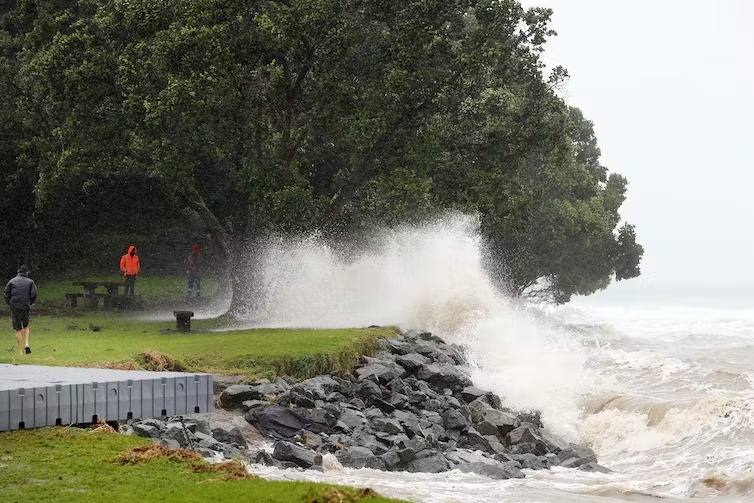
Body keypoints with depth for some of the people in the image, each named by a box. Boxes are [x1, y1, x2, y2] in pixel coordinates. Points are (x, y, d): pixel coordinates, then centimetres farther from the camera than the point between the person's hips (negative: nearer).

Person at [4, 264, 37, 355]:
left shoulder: (12, 281, 5)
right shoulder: (30, 282, 5)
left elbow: (6, 294, -1)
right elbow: (34, 294, -4)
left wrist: (10, 304, 12)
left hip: (14, 307, -1)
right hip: (25, 307, 1)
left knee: (18, 329, 4)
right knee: (25, 326, 20)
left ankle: (20, 350, 2)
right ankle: (27, 344, 1)